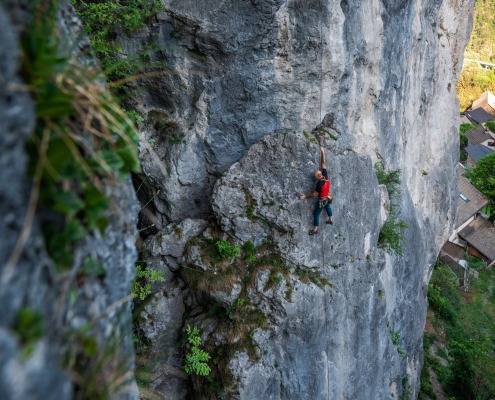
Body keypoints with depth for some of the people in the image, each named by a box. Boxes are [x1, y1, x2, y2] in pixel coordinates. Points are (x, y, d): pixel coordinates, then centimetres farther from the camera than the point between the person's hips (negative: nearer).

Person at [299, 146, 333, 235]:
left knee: (316, 213, 6)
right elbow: (323, 164, -10)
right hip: (328, 198, 8)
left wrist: (305, 196, -19)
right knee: (327, 206, 36)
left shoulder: (320, 184, -34)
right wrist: (323, 153, -5)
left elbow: (315, 194, -24)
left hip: (322, 200, -8)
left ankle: (315, 229, 14)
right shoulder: (326, 176, -17)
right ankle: (330, 220, 53)